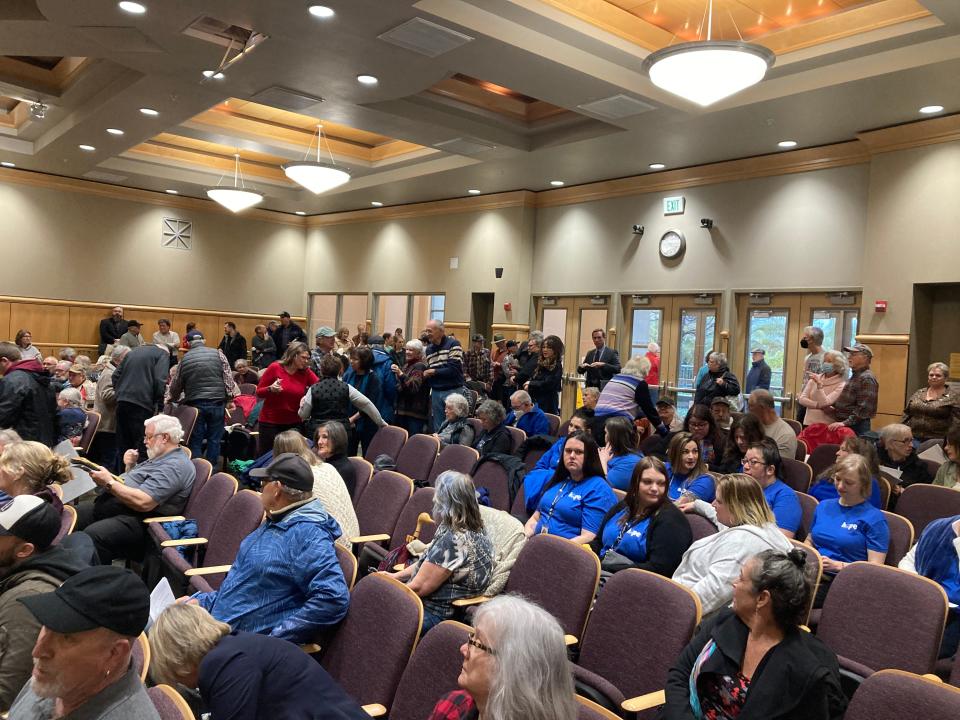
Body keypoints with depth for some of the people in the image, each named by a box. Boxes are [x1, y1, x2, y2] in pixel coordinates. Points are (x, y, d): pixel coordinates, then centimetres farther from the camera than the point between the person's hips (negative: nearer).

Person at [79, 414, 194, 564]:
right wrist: (130, 465, 6)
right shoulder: (159, 458, 17)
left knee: (92, 535, -31)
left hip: (137, 520, -11)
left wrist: (109, 482, -16)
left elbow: (143, 502, -26)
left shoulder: (175, 466, -17)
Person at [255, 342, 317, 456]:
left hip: (294, 424, 3)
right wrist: (270, 389, -21)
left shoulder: (306, 372, 1)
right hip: (270, 422, -2)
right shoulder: (275, 368, -7)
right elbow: (259, 392, -3)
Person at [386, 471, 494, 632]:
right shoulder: (474, 531, 4)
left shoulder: (453, 541, -28)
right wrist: (396, 576, 12)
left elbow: (418, 587, -22)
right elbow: (429, 564, 15)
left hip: (436, 615, -10)